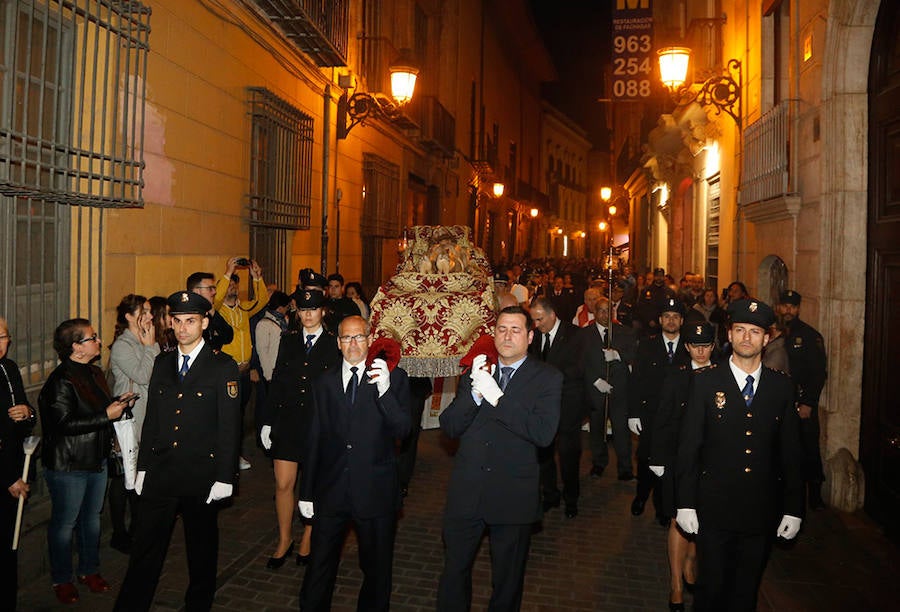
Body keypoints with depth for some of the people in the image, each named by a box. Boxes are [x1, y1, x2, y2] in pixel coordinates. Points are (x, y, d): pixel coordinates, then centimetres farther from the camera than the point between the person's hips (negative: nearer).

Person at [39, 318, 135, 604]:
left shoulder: (94, 372, 9)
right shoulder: (61, 380, -20)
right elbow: (64, 424, -25)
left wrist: (117, 402, 2)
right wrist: (106, 415, -23)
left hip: (96, 460, 8)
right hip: (68, 465, -8)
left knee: (91, 517, 19)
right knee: (64, 523, 8)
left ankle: (89, 570, 35)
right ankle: (61, 579, 25)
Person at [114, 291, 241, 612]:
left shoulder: (223, 366, -7)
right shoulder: (162, 362, 8)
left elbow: (229, 426, -9)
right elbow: (151, 419, 11)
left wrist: (224, 477, -12)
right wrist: (143, 467, 9)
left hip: (202, 475, -3)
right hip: (160, 475, 4)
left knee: (202, 550, 13)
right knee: (145, 551, 8)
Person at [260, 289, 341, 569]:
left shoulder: (334, 344, -3)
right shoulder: (288, 340, 7)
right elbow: (276, 381, 8)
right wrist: (268, 422, 5)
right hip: (287, 421, 3)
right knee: (283, 484, 3)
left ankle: (308, 539, 28)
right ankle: (284, 540, 22)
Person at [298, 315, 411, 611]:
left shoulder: (394, 377, -4)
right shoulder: (324, 383, 5)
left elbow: (402, 429, -14)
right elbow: (313, 440, 9)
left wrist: (385, 390, -29)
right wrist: (306, 493, 9)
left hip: (376, 493, -2)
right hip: (331, 492, 2)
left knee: (377, 569, 15)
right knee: (319, 568, 13)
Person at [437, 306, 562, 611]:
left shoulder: (547, 377, -6)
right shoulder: (475, 371, 4)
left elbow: (544, 433, -20)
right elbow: (448, 427, -3)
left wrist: (497, 397, -23)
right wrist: (474, 392, -19)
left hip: (513, 496, -2)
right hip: (466, 492, 2)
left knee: (508, 579, 18)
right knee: (454, 569, 15)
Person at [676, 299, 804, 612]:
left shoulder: (782, 386, 2)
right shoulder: (706, 380, -5)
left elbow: (791, 452, 5)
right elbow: (688, 446, -5)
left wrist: (793, 509, 4)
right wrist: (685, 503, -8)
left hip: (763, 512, 2)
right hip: (714, 509, -2)